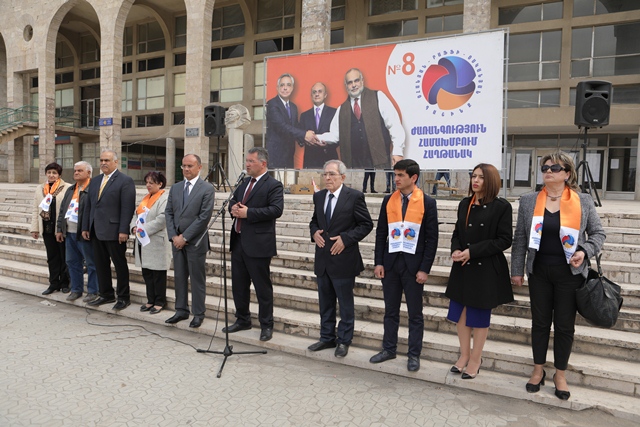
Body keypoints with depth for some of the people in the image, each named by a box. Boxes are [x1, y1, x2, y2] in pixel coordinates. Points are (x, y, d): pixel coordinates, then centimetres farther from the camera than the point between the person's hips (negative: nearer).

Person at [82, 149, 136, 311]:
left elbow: (128, 208, -13)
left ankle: (123, 297, 14)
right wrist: (85, 227, 11)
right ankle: (106, 295, 24)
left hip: (114, 232, -7)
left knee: (120, 265, 3)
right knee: (101, 265, 12)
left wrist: (123, 231, -18)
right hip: (96, 231, 7)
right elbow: (89, 206, 17)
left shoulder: (125, 181, -7)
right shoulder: (95, 182, 15)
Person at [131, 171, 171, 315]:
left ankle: (160, 301, 12)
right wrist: (134, 226, -3)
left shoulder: (165, 198, -11)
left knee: (158, 273, 1)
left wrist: (145, 229, -19)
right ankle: (151, 300, 24)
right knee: (146, 272, 13)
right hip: (143, 241, 8)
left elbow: (162, 219, -21)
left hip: (157, 242, -8)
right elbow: (136, 214, 16)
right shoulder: (146, 198, 18)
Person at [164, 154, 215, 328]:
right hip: (177, 240, 5)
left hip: (195, 241, -5)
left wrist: (184, 237, -14)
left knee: (197, 279, 3)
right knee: (179, 277, 12)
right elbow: (168, 212, 9)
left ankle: (198, 314, 14)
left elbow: (204, 217, -14)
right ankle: (181, 310, 23)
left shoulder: (207, 189, -7)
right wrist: (173, 236, -4)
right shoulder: (175, 188, 11)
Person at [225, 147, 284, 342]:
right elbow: (233, 200, 25)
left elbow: (276, 209, -21)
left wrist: (248, 213, -21)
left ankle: (266, 325, 15)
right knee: (238, 284, 16)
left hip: (258, 244, -8)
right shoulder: (244, 183, 16)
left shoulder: (273, 185, -9)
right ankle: (242, 320, 32)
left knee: (262, 286, 2)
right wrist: (233, 207, 0)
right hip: (238, 241, 8)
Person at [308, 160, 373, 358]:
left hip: (343, 259, -6)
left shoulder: (354, 196, -10)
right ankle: (327, 338, 32)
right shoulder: (319, 196, 8)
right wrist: (314, 232, -3)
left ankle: (344, 341, 23)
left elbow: (366, 224, -8)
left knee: (345, 304, 7)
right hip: (322, 259, 6)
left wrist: (346, 239, -17)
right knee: (325, 302, 17)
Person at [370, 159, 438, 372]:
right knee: (390, 311, 14)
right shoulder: (388, 200, 4)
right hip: (390, 263, 3)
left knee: (415, 314, 8)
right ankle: (389, 349, 27)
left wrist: (425, 269, -10)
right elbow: (381, 233, 6)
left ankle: (414, 355, 20)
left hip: (413, 265, -3)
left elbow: (432, 238, -6)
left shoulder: (427, 203, -6)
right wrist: (379, 262, 0)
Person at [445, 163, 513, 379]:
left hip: (487, 270, -5)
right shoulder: (464, 204, 7)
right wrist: (456, 250, -10)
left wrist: (472, 251, -18)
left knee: (480, 314, 8)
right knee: (460, 312, 10)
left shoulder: (501, 206, -9)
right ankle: (464, 354, 28)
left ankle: (475, 359, 24)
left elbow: (505, 240, -11)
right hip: (463, 267, 5)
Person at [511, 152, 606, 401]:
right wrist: (517, 270, 2)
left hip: (569, 272, -1)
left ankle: (560, 374, 25)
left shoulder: (583, 202, -3)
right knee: (540, 322, 11)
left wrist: (585, 251, -14)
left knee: (565, 324, 8)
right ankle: (538, 370, 27)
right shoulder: (528, 202, 0)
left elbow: (598, 233, 6)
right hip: (539, 271, 1)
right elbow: (520, 238, 3)